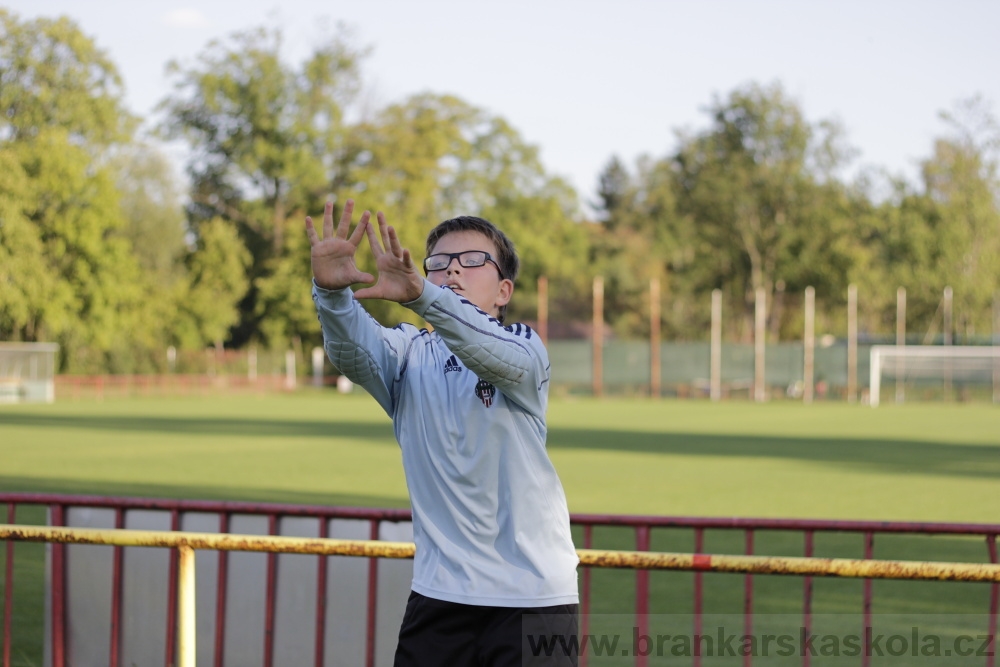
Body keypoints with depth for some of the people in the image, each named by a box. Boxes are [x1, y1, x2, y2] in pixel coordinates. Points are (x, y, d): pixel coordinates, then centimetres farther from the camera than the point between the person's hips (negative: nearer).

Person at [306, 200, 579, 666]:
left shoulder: (524, 346, -1)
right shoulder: (409, 354, 7)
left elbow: (503, 359, -25)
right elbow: (352, 352, -14)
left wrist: (419, 294, -42)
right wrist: (332, 291, -36)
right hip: (438, 593, 3)